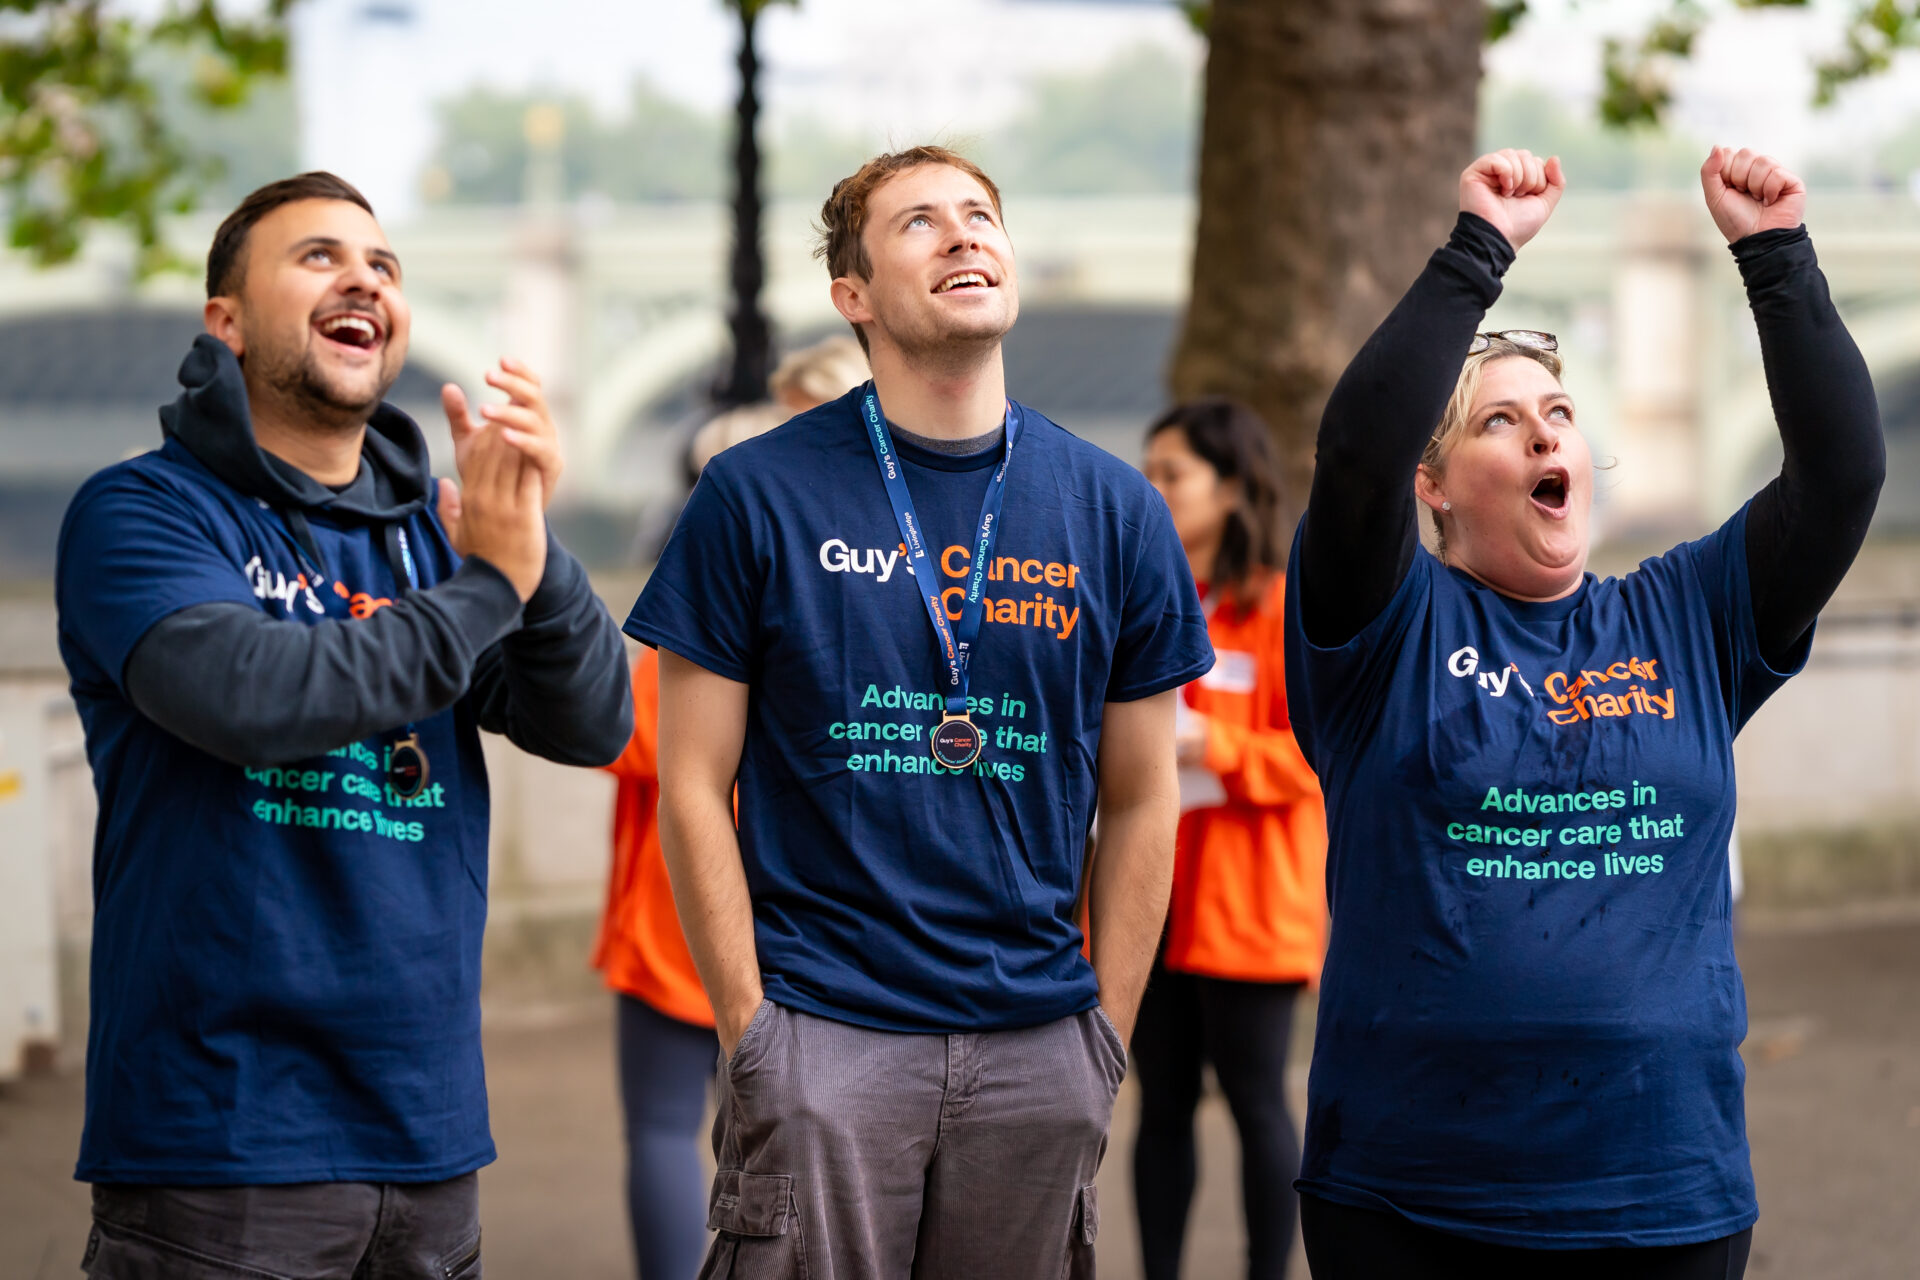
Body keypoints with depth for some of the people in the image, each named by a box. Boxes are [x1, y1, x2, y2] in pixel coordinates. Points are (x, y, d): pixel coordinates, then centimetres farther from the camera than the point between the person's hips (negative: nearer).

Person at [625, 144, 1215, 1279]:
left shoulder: (1115, 511, 6)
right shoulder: (758, 494, -2)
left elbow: (1142, 802, 10)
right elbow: (694, 785, 0)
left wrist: (1107, 1034, 5)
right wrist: (750, 1023, -6)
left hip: (1034, 1044, 3)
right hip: (824, 1033, -2)